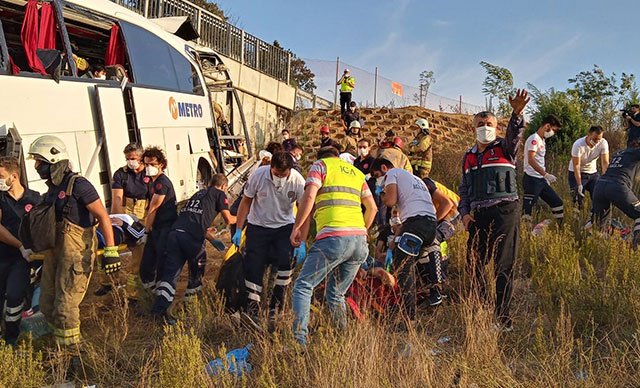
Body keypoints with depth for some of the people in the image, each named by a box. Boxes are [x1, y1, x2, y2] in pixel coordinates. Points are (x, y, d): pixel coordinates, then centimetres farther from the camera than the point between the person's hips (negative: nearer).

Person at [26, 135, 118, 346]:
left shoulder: (77, 184, -15)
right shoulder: (53, 188, 13)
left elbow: (103, 216, -17)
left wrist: (111, 250, -23)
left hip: (75, 256, -9)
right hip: (54, 254, 9)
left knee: (65, 307, -5)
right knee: (47, 306, 14)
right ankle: (59, 344, 30)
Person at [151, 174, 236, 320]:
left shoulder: (199, 193, 34)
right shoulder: (219, 194, 13)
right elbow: (228, 220, 11)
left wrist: (212, 239, 46)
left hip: (175, 232, 6)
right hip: (191, 237, -5)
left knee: (170, 272, 1)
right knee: (198, 264, 22)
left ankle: (159, 307, -11)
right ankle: (192, 291, 36)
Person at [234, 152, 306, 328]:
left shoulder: (297, 181, -18)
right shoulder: (259, 175, -17)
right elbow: (246, 201, -4)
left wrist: (302, 242, -19)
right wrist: (238, 230, -6)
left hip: (284, 227, 0)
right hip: (258, 226, 1)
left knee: (286, 261, -19)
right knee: (254, 267, -9)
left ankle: (275, 306, -6)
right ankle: (252, 308, -4)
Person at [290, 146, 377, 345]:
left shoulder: (320, 165, 11)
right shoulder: (356, 172, 27)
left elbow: (308, 197, -5)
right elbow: (372, 208, 23)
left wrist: (296, 228, 2)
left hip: (333, 238, -6)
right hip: (360, 240, 6)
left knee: (303, 286, -1)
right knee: (336, 293, 18)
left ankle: (300, 339, -14)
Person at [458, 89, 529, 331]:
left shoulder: (505, 148, 3)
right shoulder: (468, 157, 17)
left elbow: (514, 135, -20)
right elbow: (464, 189, 20)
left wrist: (517, 114, -40)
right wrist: (464, 212, 5)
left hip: (505, 211, -5)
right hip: (478, 216, 5)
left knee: (503, 266, -5)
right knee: (474, 264, 7)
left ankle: (503, 318, 2)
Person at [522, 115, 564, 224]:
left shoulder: (542, 140, 18)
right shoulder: (534, 139, -13)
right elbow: (531, 160, -25)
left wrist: (546, 177, 19)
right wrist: (546, 174, -29)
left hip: (541, 180, 10)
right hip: (532, 179, -10)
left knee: (557, 203, 15)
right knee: (527, 209, -11)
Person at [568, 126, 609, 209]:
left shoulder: (603, 143, -16)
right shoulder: (578, 145, -26)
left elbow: (605, 163, -17)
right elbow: (576, 165, -25)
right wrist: (579, 185, -30)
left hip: (593, 172, 4)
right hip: (577, 173, -4)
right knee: (578, 200, -11)